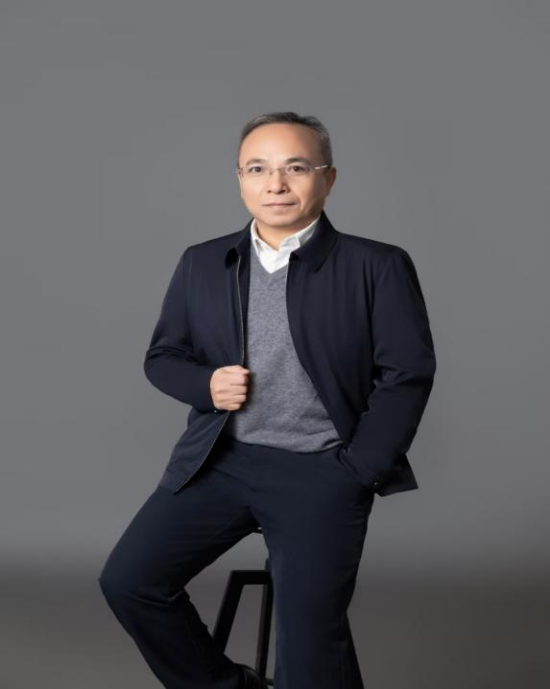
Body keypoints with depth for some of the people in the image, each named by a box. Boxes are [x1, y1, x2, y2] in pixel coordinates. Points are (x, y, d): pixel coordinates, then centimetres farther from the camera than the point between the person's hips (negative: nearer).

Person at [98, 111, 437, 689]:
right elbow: (162, 356, 15)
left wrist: (356, 474, -10)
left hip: (320, 470, -4)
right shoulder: (201, 263, 8)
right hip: (219, 461, 4)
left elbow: (406, 375, -4)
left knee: (310, 642, -14)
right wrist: (205, 383, -7)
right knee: (127, 580, -6)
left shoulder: (377, 266, -3)